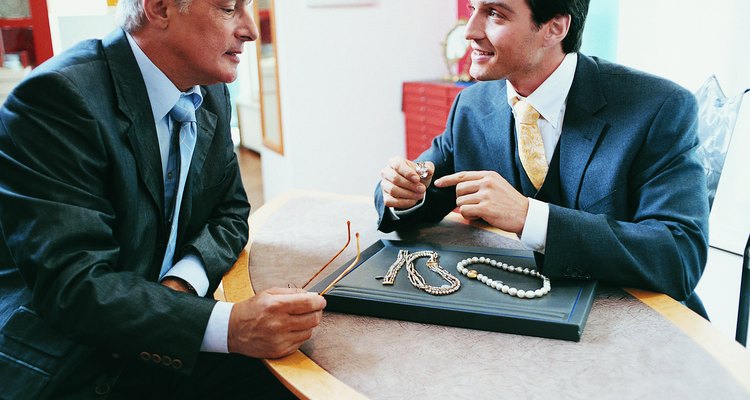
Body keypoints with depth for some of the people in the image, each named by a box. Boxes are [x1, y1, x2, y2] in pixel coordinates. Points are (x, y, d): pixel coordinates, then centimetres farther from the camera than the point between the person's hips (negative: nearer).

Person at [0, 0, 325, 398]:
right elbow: (71, 285, -25)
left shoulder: (211, 95, 3)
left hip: (159, 344, 6)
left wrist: (181, 283, -12)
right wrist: (228, 325, -34)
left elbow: (230, 212, 9)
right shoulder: (58, 96, -20)